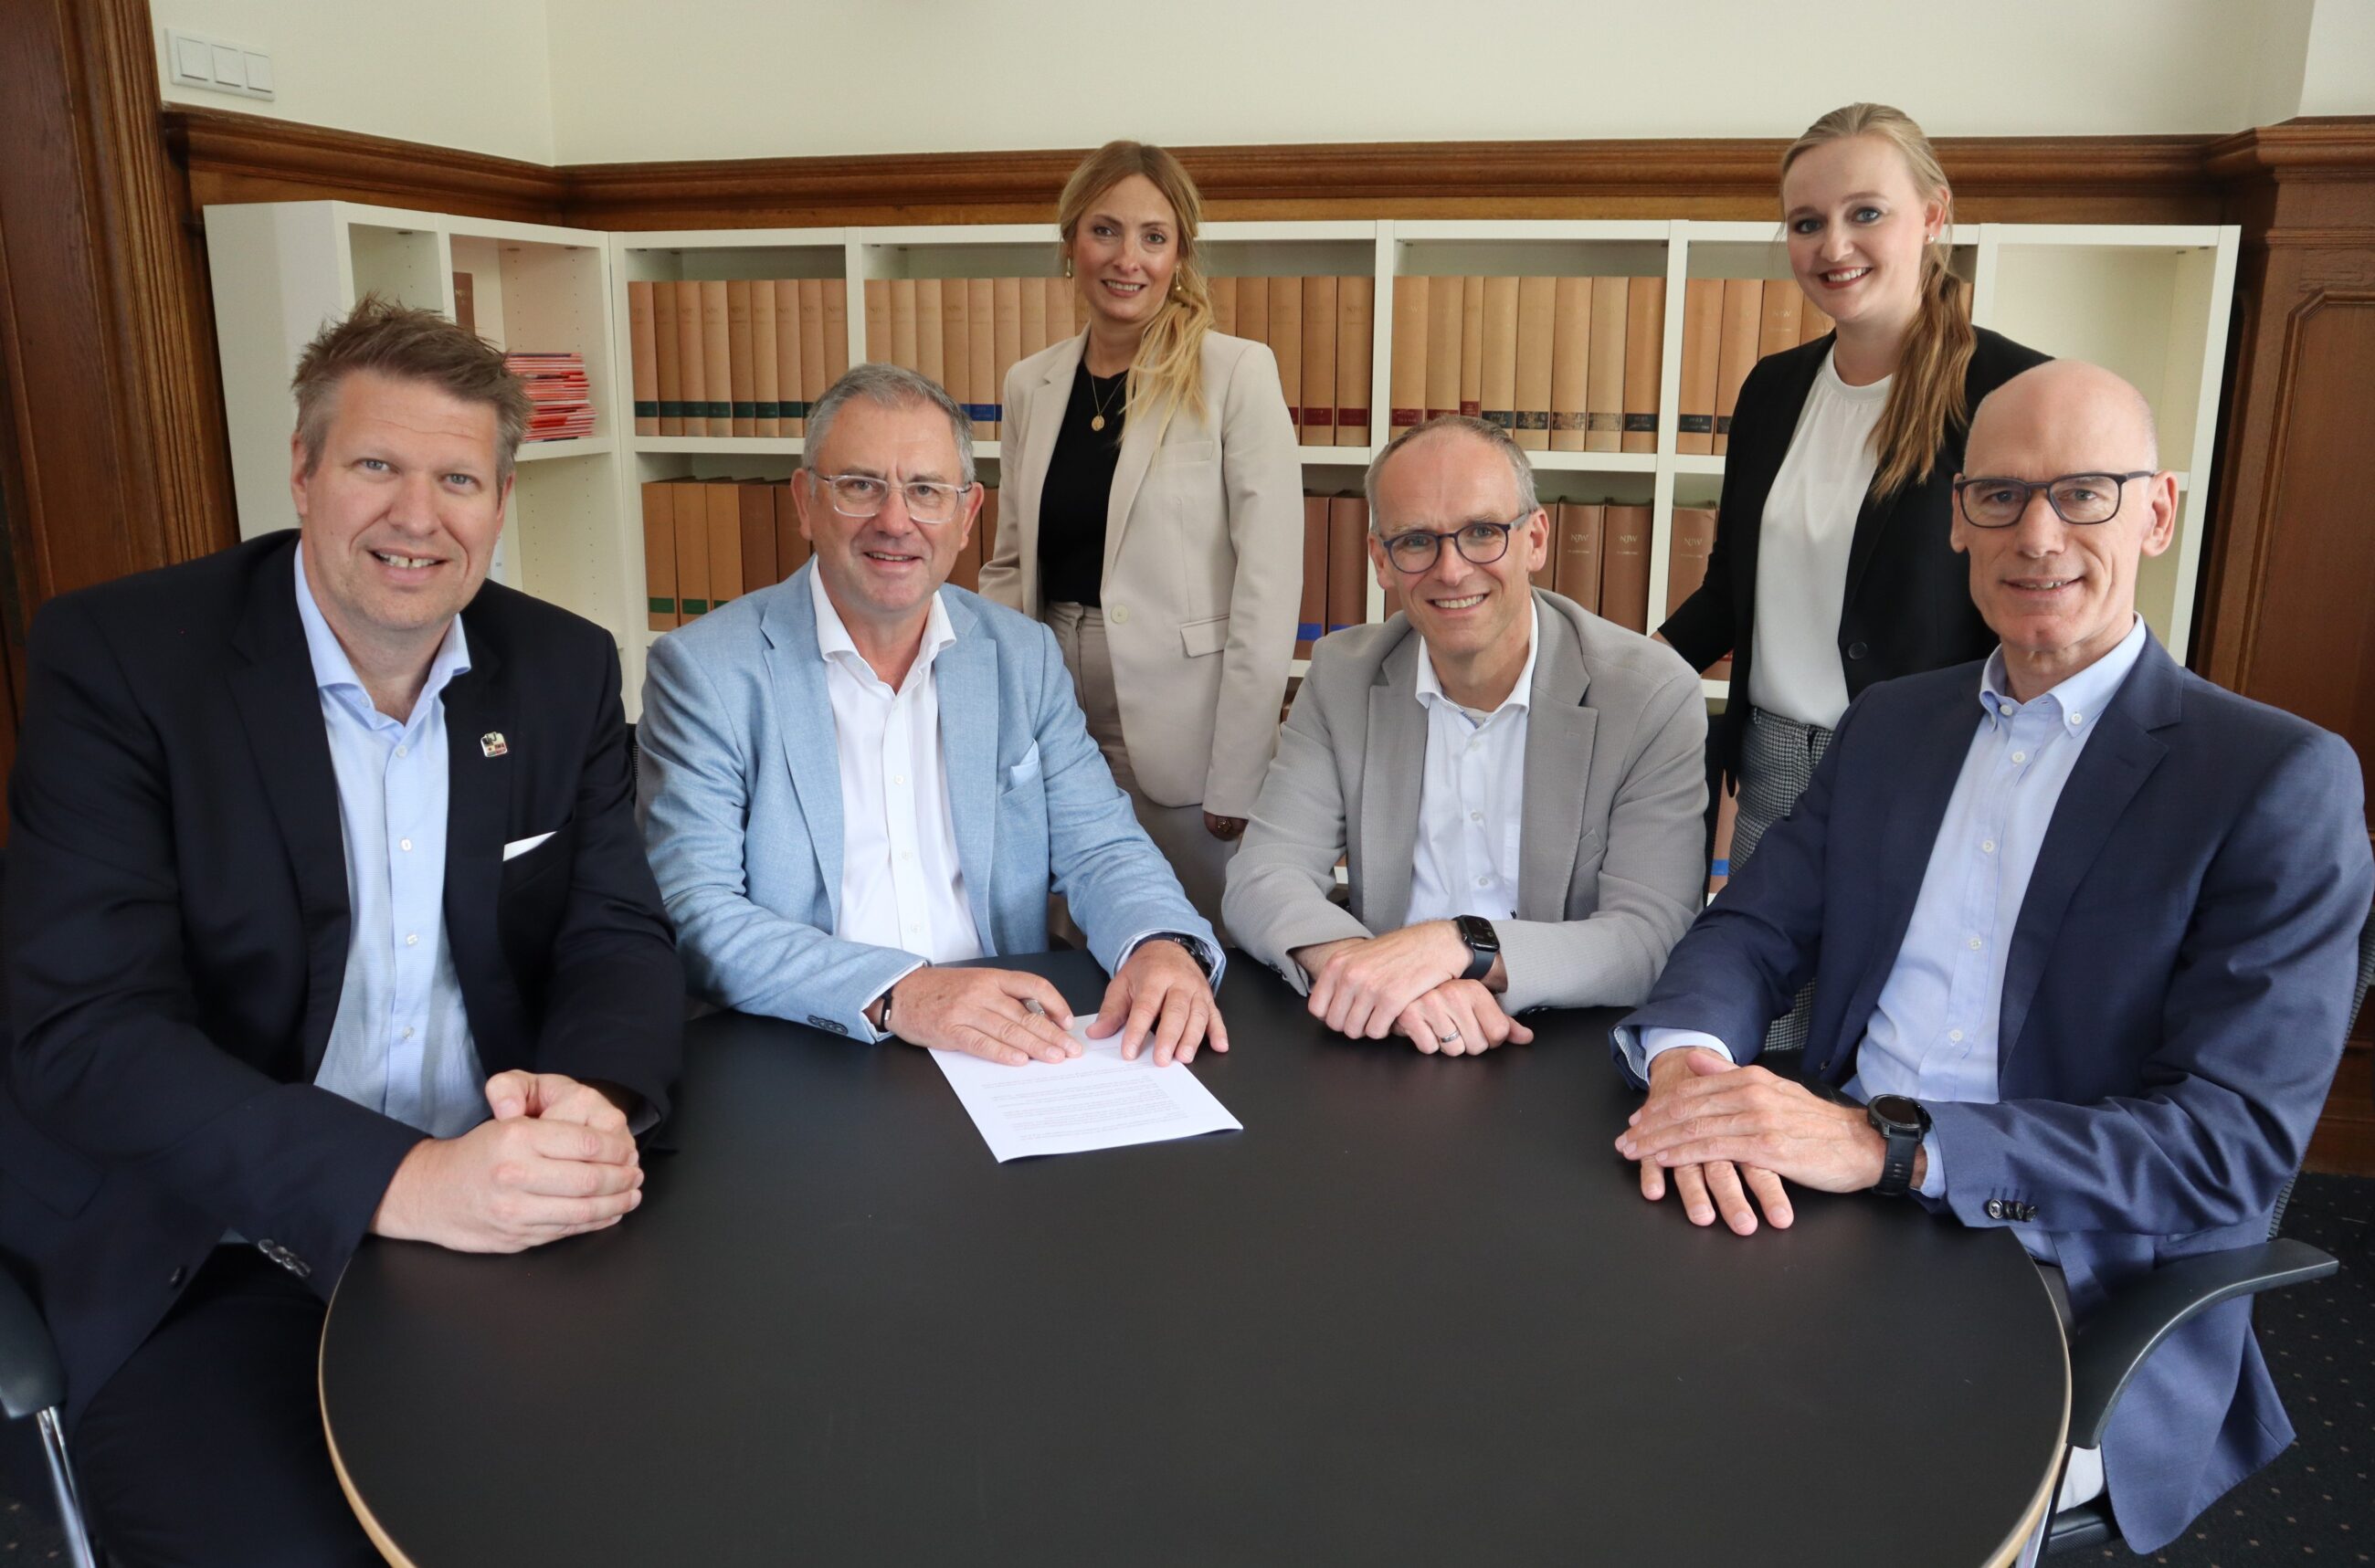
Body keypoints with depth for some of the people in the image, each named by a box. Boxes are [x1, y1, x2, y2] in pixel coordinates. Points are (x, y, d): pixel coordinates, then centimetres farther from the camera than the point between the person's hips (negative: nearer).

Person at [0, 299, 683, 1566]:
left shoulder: (564, 671, 2)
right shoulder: (117, 656, -10)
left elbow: (621, 938, 1)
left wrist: (592, 1103, -23)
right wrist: (402, 1180, -30)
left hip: (505, 1209, 4)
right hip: (217, 1252, -3)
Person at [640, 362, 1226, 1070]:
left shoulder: (1024, 658, 8)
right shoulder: (704, 669, -4)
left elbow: (1099, 848, 6)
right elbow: (695, 912, -12)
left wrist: (1162, 946, -16)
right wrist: (894, 994, -26)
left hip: (1009, 1055, 3)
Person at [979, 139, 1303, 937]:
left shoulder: (1235, 375, -7)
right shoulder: (1030, 385, 8)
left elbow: (1268, 582, -11)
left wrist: (1238, 776, -14)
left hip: (1180, 739, -4)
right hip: (1055, 728, 5)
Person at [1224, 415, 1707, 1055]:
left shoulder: (1653, 696, -8)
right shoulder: (1342, 676, 1)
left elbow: (1653, 939, -14)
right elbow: (1263, 878, -5)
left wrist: (1458, 945, -30)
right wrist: (1367, 966, -26)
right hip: (1378, 1052, 3)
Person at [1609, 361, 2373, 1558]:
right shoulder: (1888, 724, 11)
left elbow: (2238, 1148, -15)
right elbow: (1751, 930, 6)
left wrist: (1889, 1142, -28)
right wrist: (1686, 1057, -19)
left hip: (2082, 1316, -4)